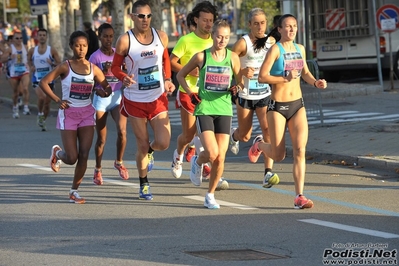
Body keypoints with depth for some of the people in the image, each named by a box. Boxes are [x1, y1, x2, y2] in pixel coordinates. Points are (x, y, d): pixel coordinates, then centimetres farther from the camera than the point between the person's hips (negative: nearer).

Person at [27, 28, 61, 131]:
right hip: (37, 79, -1)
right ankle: (40, 114, -2)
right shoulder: (32, 51, 1)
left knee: (47, 103, 7)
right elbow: (29, 60, 20)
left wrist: (52, 63, -21)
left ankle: (43, 121, 29)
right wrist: (31, 67, 0)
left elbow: (59, 64, -1)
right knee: (41, 97, -28)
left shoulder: (52, 50, -3)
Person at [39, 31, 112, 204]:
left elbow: (108, 89, 7)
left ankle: (74, 191, 9)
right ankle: (57, 153, 31)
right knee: (72, 158, -5)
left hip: (87, 113, 3)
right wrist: (57, 100, -19)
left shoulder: (94, 69, 2)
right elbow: (43, 82, -10)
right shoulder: (65, 67, -8)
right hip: (68, 113, -3)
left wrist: (102, 92, -16)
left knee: (84, 156, -5)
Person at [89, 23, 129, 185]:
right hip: (101, 98, -2)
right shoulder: (95, 57, -5)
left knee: (122, 131, -17)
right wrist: (103, 72, -24)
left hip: (118, 96, 2)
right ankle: (97, 170, 21)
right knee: (101, 139, 3)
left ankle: (119, 162, 6)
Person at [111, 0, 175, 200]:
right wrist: (124, 78, -24)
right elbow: (115, 66, -3)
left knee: (163, 143, -7)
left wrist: (167, 80, -1)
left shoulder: (161, 37, -2)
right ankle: (143, 185, 25)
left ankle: (149, 151, 32)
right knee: (142, 145, 4)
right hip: (135, 100, -2)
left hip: (158, 99, 2)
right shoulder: (125, 41, -13)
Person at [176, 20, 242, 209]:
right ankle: (197, 162, 19)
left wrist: (237, 88, -11)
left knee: (220, 157, -2)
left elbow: (240, 83, 11)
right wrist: (190, 93, -2)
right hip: (204, 109, -2)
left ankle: (210, 195, 14)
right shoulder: (201, 57, -1)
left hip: (224, 110, 2)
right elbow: (181, 75, 11)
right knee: (212, 154, -16)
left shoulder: (233, 57, 3)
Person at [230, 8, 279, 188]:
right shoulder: (243, 43, -14)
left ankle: (268, 172, -15)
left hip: (264, 94, 3)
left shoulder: (270, 41, 1)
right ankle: (234, 135, 49)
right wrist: (242, 72, -27)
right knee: (245, 136, 10)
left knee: (268, 129, -17)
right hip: (245, 96, -3)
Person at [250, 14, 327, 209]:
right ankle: (259, 146, 39)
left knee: (300, 151, -9)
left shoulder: (300, 49, 7)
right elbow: (262, 77, -17)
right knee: (278, 156, 3)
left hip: (297, 105, 4)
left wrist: (315, 82, 3)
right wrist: (285, 78, -25)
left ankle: (299, 197, -8)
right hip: (278, 106, -4)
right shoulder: (275, 49, -11)